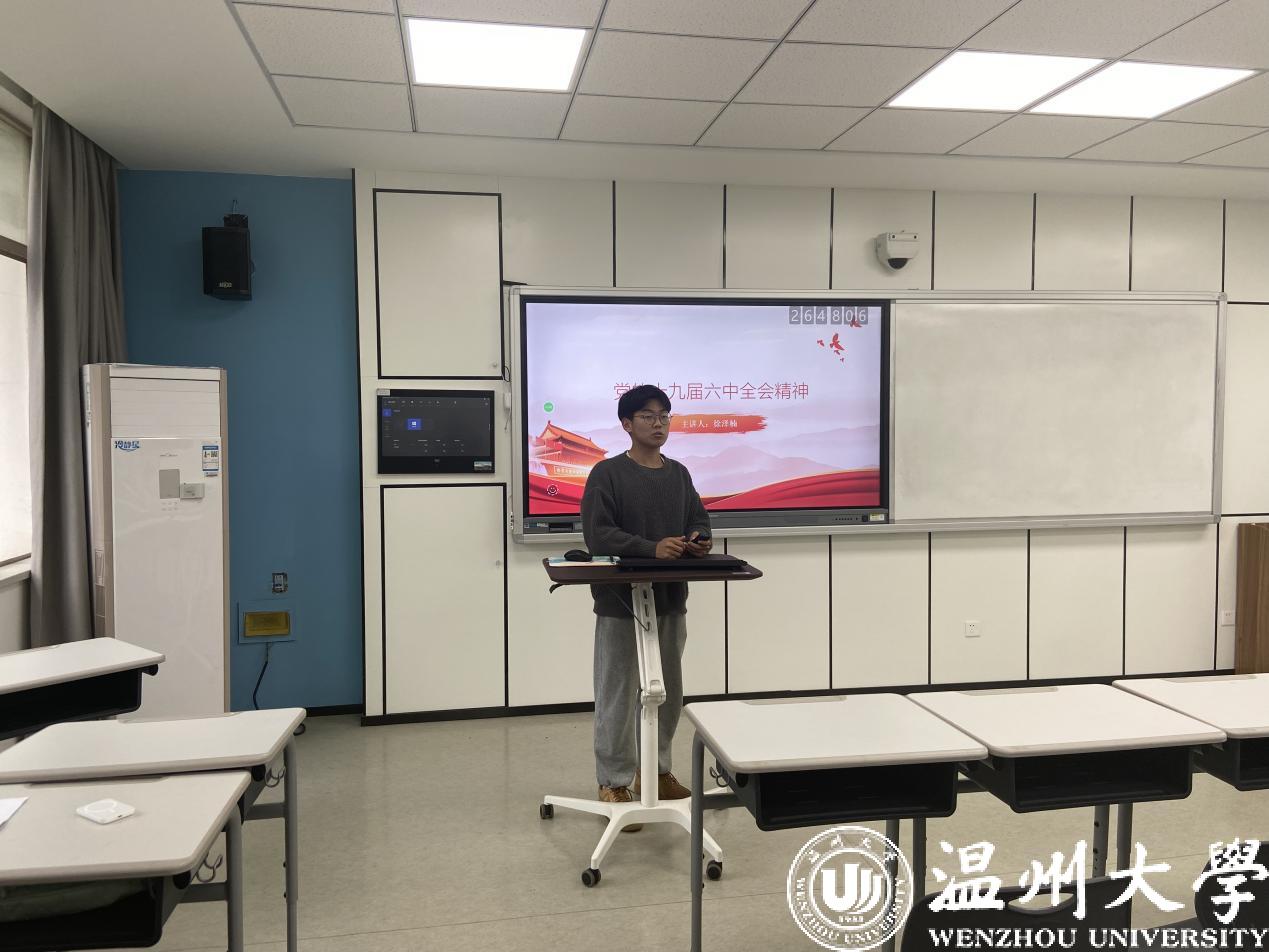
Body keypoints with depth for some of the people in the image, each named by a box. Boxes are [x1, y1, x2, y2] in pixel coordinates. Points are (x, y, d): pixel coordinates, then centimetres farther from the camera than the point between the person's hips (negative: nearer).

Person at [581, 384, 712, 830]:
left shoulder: (679, 474, 10)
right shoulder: (607, 473, -8)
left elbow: (699, 519, 14)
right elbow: (597, 534, -16)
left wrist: (700, 540, -10)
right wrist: (653, 548, -27)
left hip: (670, 599, 6)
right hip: (621, 601, -6)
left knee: (668, 691, 16)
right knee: (618, 694, 1)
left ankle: (655, 770, 33)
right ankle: (614, 782, 14)